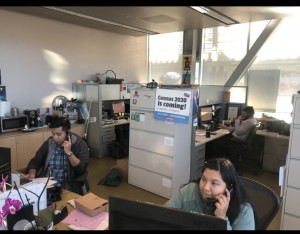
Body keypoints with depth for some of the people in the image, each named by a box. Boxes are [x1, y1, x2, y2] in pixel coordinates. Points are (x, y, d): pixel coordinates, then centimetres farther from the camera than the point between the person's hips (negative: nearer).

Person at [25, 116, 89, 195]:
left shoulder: (79, 143, -9)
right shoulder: (49, 142, 5)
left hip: (67, 185, -4)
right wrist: (32, 173, -9)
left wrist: (69, 153, -21)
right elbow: (36, 161, 10)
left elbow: (82, 169, -14)